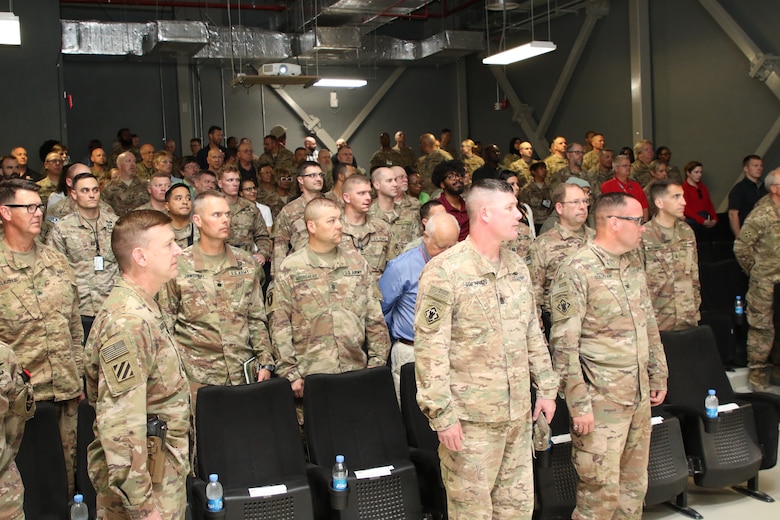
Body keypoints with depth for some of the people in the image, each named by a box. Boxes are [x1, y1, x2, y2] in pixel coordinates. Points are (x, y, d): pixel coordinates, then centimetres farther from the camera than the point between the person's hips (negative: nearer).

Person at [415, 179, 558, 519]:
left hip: (519, 414, 7)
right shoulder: (444, 272, -15)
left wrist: (546, 387, 13)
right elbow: (430, 349, -16)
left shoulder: (517, 267, 9)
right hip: (471, 418, -7)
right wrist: (441, 414, -17)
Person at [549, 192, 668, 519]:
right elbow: (564, 344, -18)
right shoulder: (576, 271, -16)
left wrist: (658, 376, 17)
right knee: (601, 491, -2)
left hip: (639, 395, 8)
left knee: (634, 485, 16)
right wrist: (578, 404, -19)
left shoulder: (634, 264, 9)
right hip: (601, 401, -8)